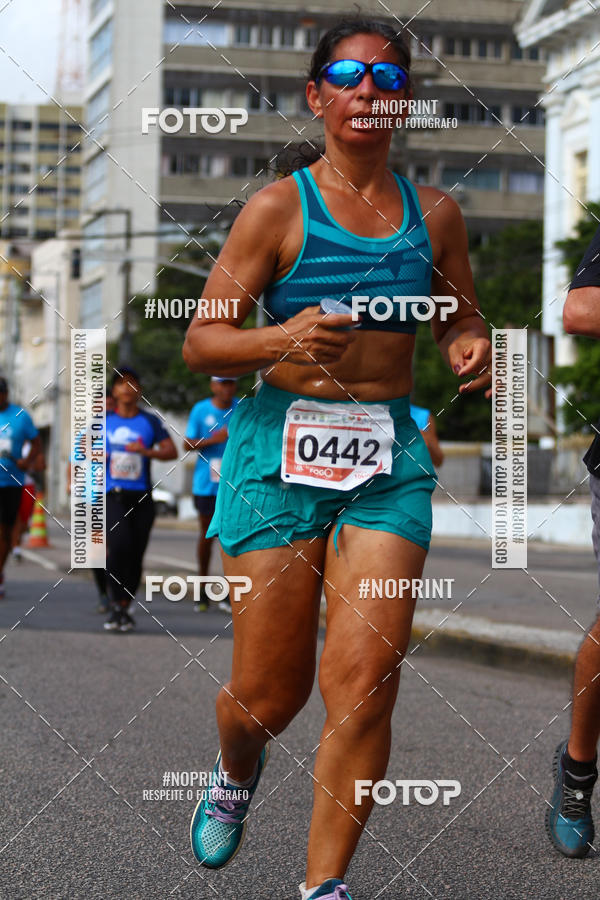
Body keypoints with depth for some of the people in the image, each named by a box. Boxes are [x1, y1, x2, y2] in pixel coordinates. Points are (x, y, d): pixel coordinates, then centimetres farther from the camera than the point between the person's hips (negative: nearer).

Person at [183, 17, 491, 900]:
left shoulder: (433, 213, 10)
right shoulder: (277, 209, -1)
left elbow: (461, 317, 24)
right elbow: (200, 341, -2)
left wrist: (472, 346, 0)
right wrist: (282, 340, -22)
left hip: (390, 452, 2)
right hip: (282, 443, -2)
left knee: (366, 680, -10)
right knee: (269, 692, 1)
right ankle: (236, 771, 38)